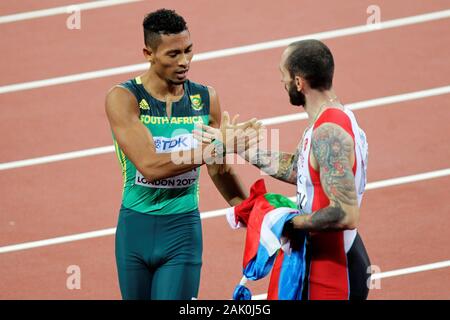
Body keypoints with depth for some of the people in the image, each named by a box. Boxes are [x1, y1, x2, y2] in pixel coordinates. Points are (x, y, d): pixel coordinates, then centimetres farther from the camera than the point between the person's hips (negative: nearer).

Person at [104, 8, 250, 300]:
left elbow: (219, 170, 14)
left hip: (182, 231, 1)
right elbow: (149, 166, -24)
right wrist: (210, 151, -28)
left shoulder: (206, 99, 1)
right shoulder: (123, 98, -11)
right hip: (135, 228, -1)